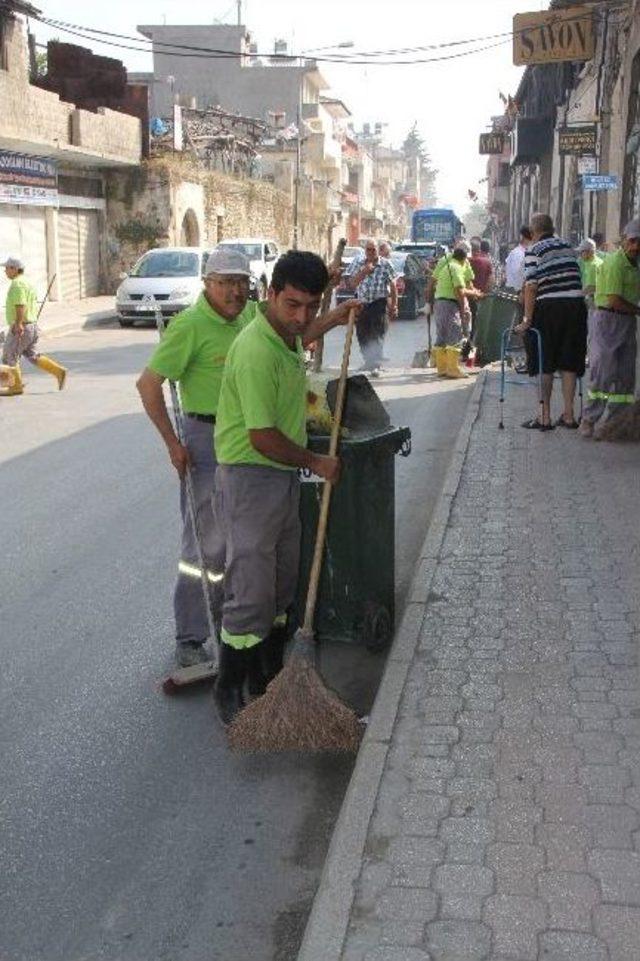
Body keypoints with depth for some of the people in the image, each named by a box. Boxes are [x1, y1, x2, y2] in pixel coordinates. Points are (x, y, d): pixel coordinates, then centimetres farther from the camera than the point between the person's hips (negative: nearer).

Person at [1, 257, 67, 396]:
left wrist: (18, 324, -31)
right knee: (31, 355, 15)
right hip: (32, 325, 10)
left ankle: (16, 386, 8)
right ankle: (58, 371, 7)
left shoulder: (17, 284, -16)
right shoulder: (26, 282, 15)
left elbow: (20, 305, -27)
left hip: (20, 328, -10)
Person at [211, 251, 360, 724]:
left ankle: (268, 679, 29)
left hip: (284, 474, 10)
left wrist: (332, 320, 30)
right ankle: (229, 691, 9)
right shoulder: (256, 352, -25)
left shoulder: (286, 333, 5)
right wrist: (316, 462, -10)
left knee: (281, 587, 16)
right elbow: (263, 437, -24)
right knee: (250, 591, -5)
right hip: (250, 477, -9)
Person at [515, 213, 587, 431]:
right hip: (576, 304, 5)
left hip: (548, 308, -5)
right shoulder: (568, 246, 13)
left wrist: (527, 319, -8)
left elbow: (531, 287, -10)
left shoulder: (534, 250, -4)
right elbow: (576, 278, 14)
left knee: (545, 366, 3)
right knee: (568, 364, 10)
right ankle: (568, 415, 12)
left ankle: (545, 417, 3)